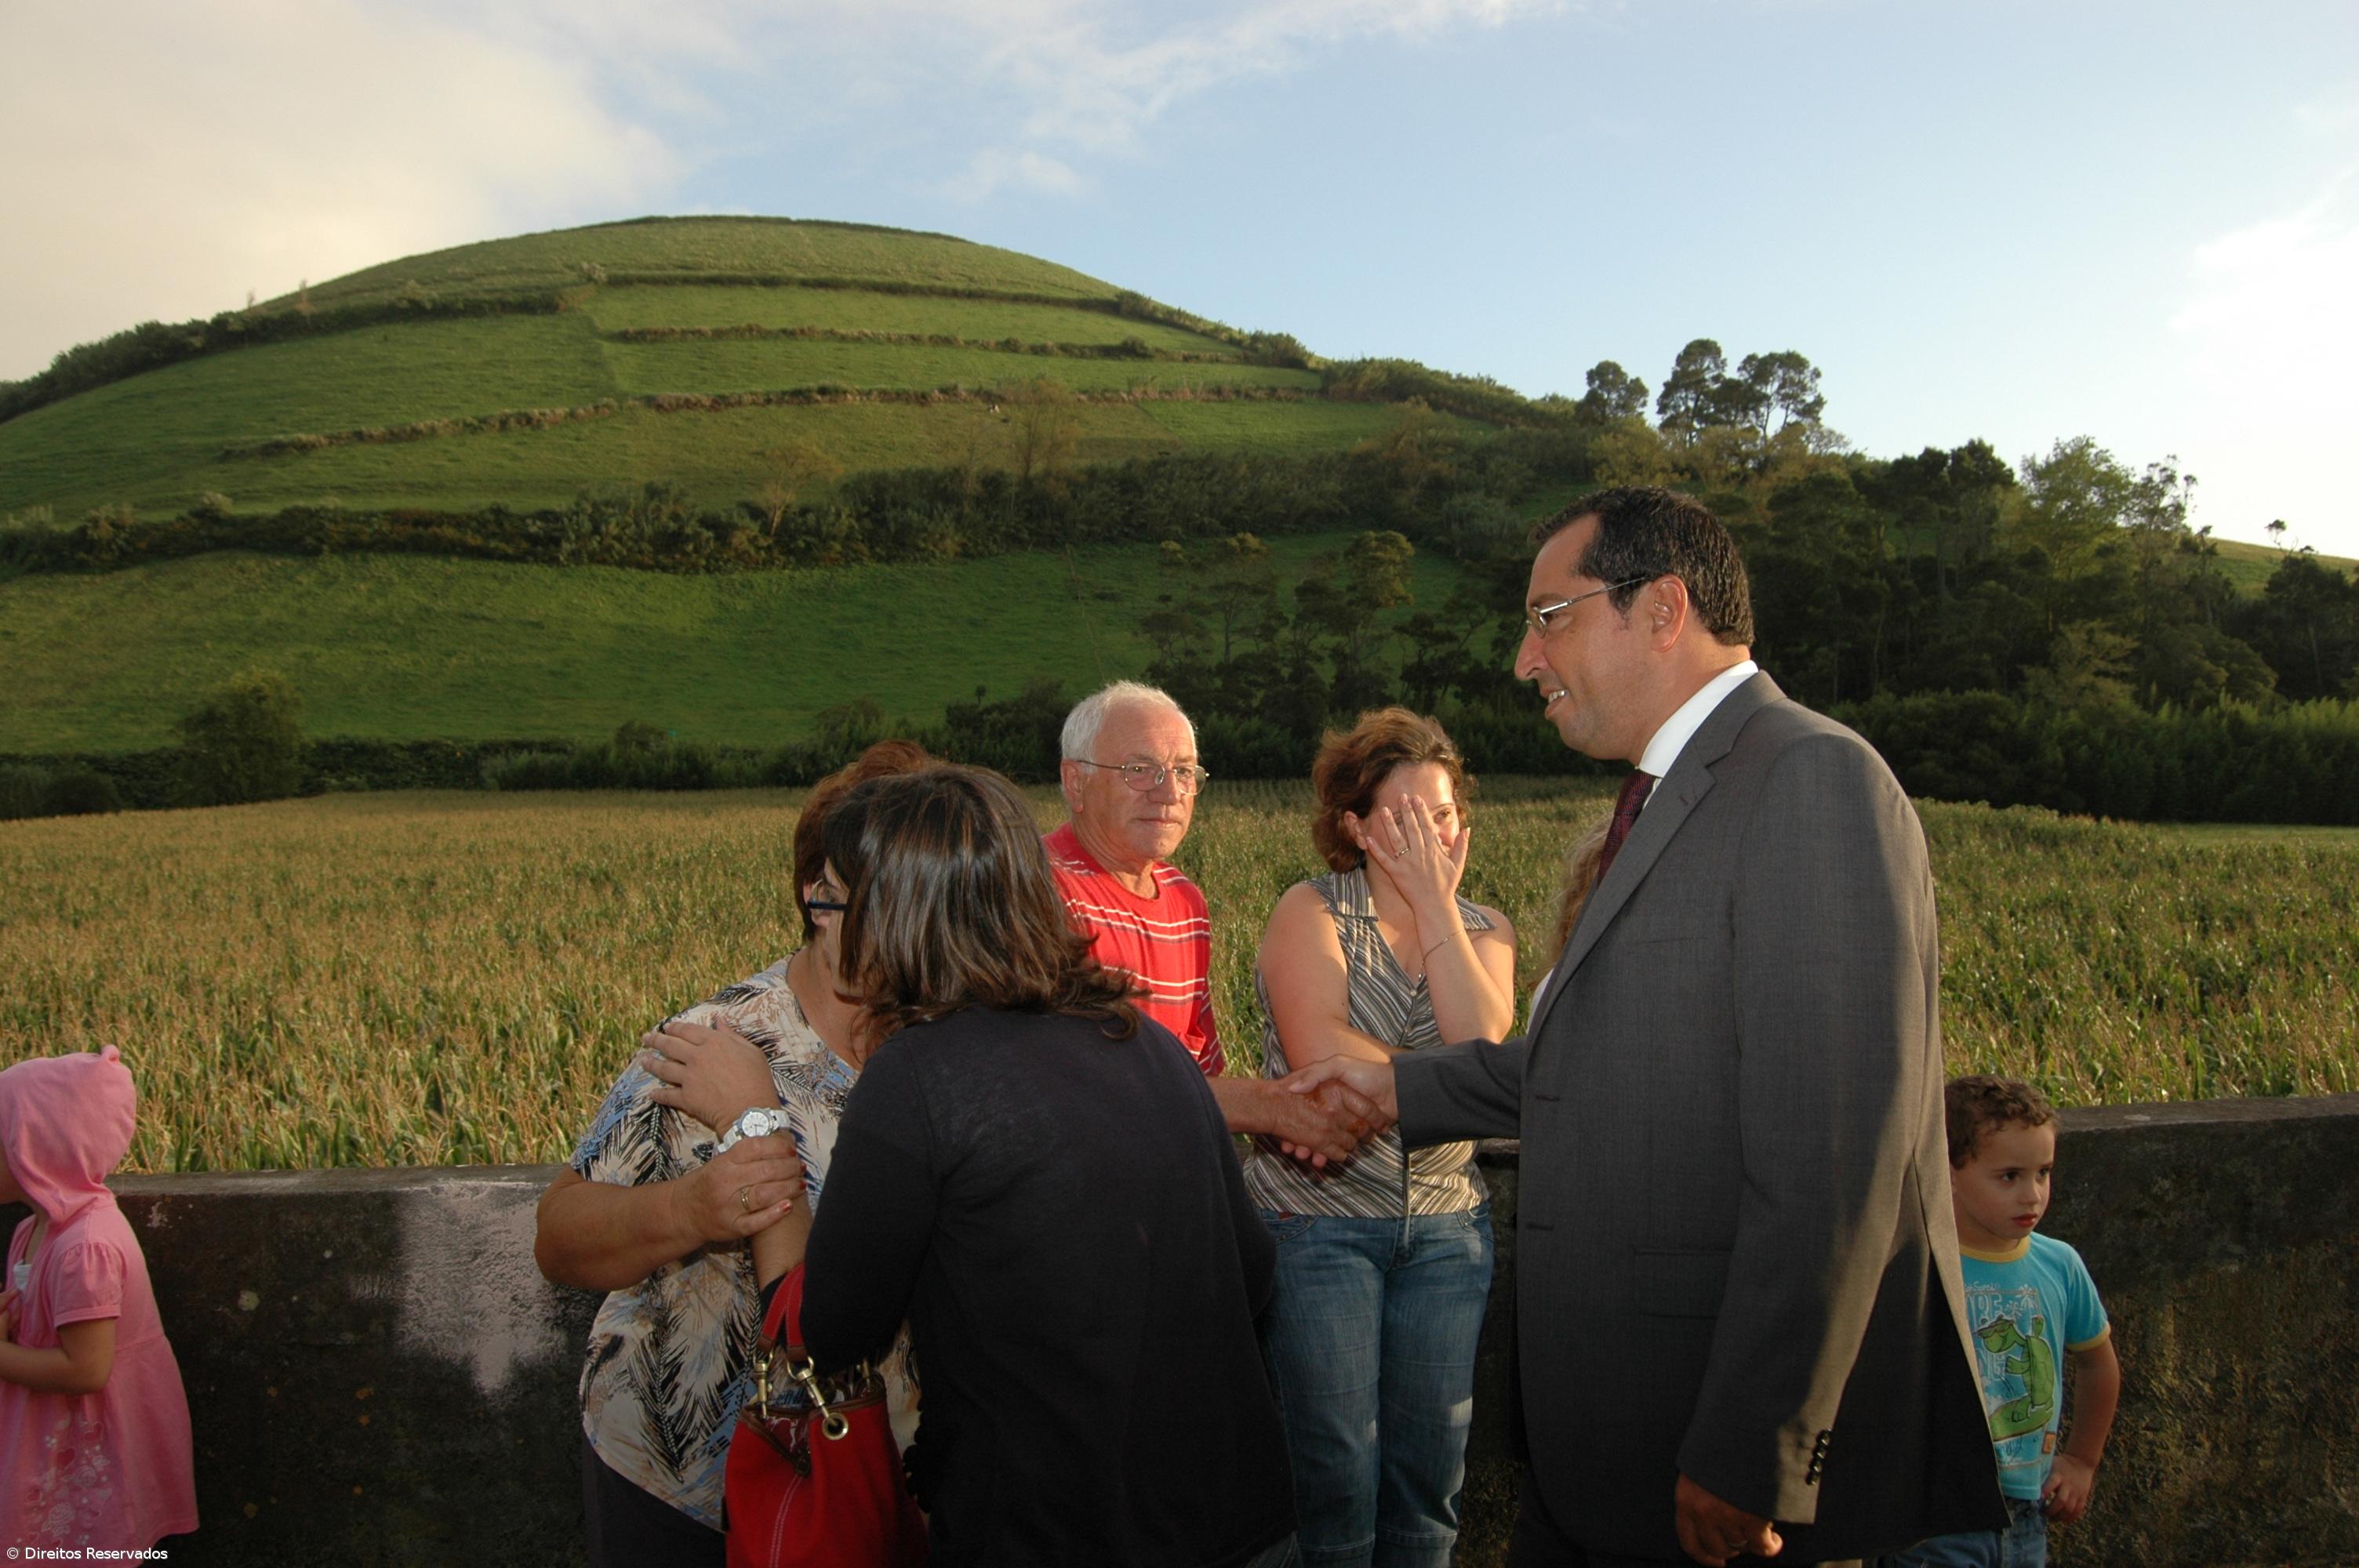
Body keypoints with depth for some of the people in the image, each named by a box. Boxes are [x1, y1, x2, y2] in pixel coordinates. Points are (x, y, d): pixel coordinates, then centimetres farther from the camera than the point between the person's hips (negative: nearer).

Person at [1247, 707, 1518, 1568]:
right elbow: (1318, 1053, -19)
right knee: (1337, 1467, 5)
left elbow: (1482, 1047, -13)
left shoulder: (1484, 931, 7)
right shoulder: (1311, 911, -5)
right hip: (1318, 1221, -3)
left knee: (1431, 1464, 11)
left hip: (1446, 1226, 4)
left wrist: (1437, 901, -12)